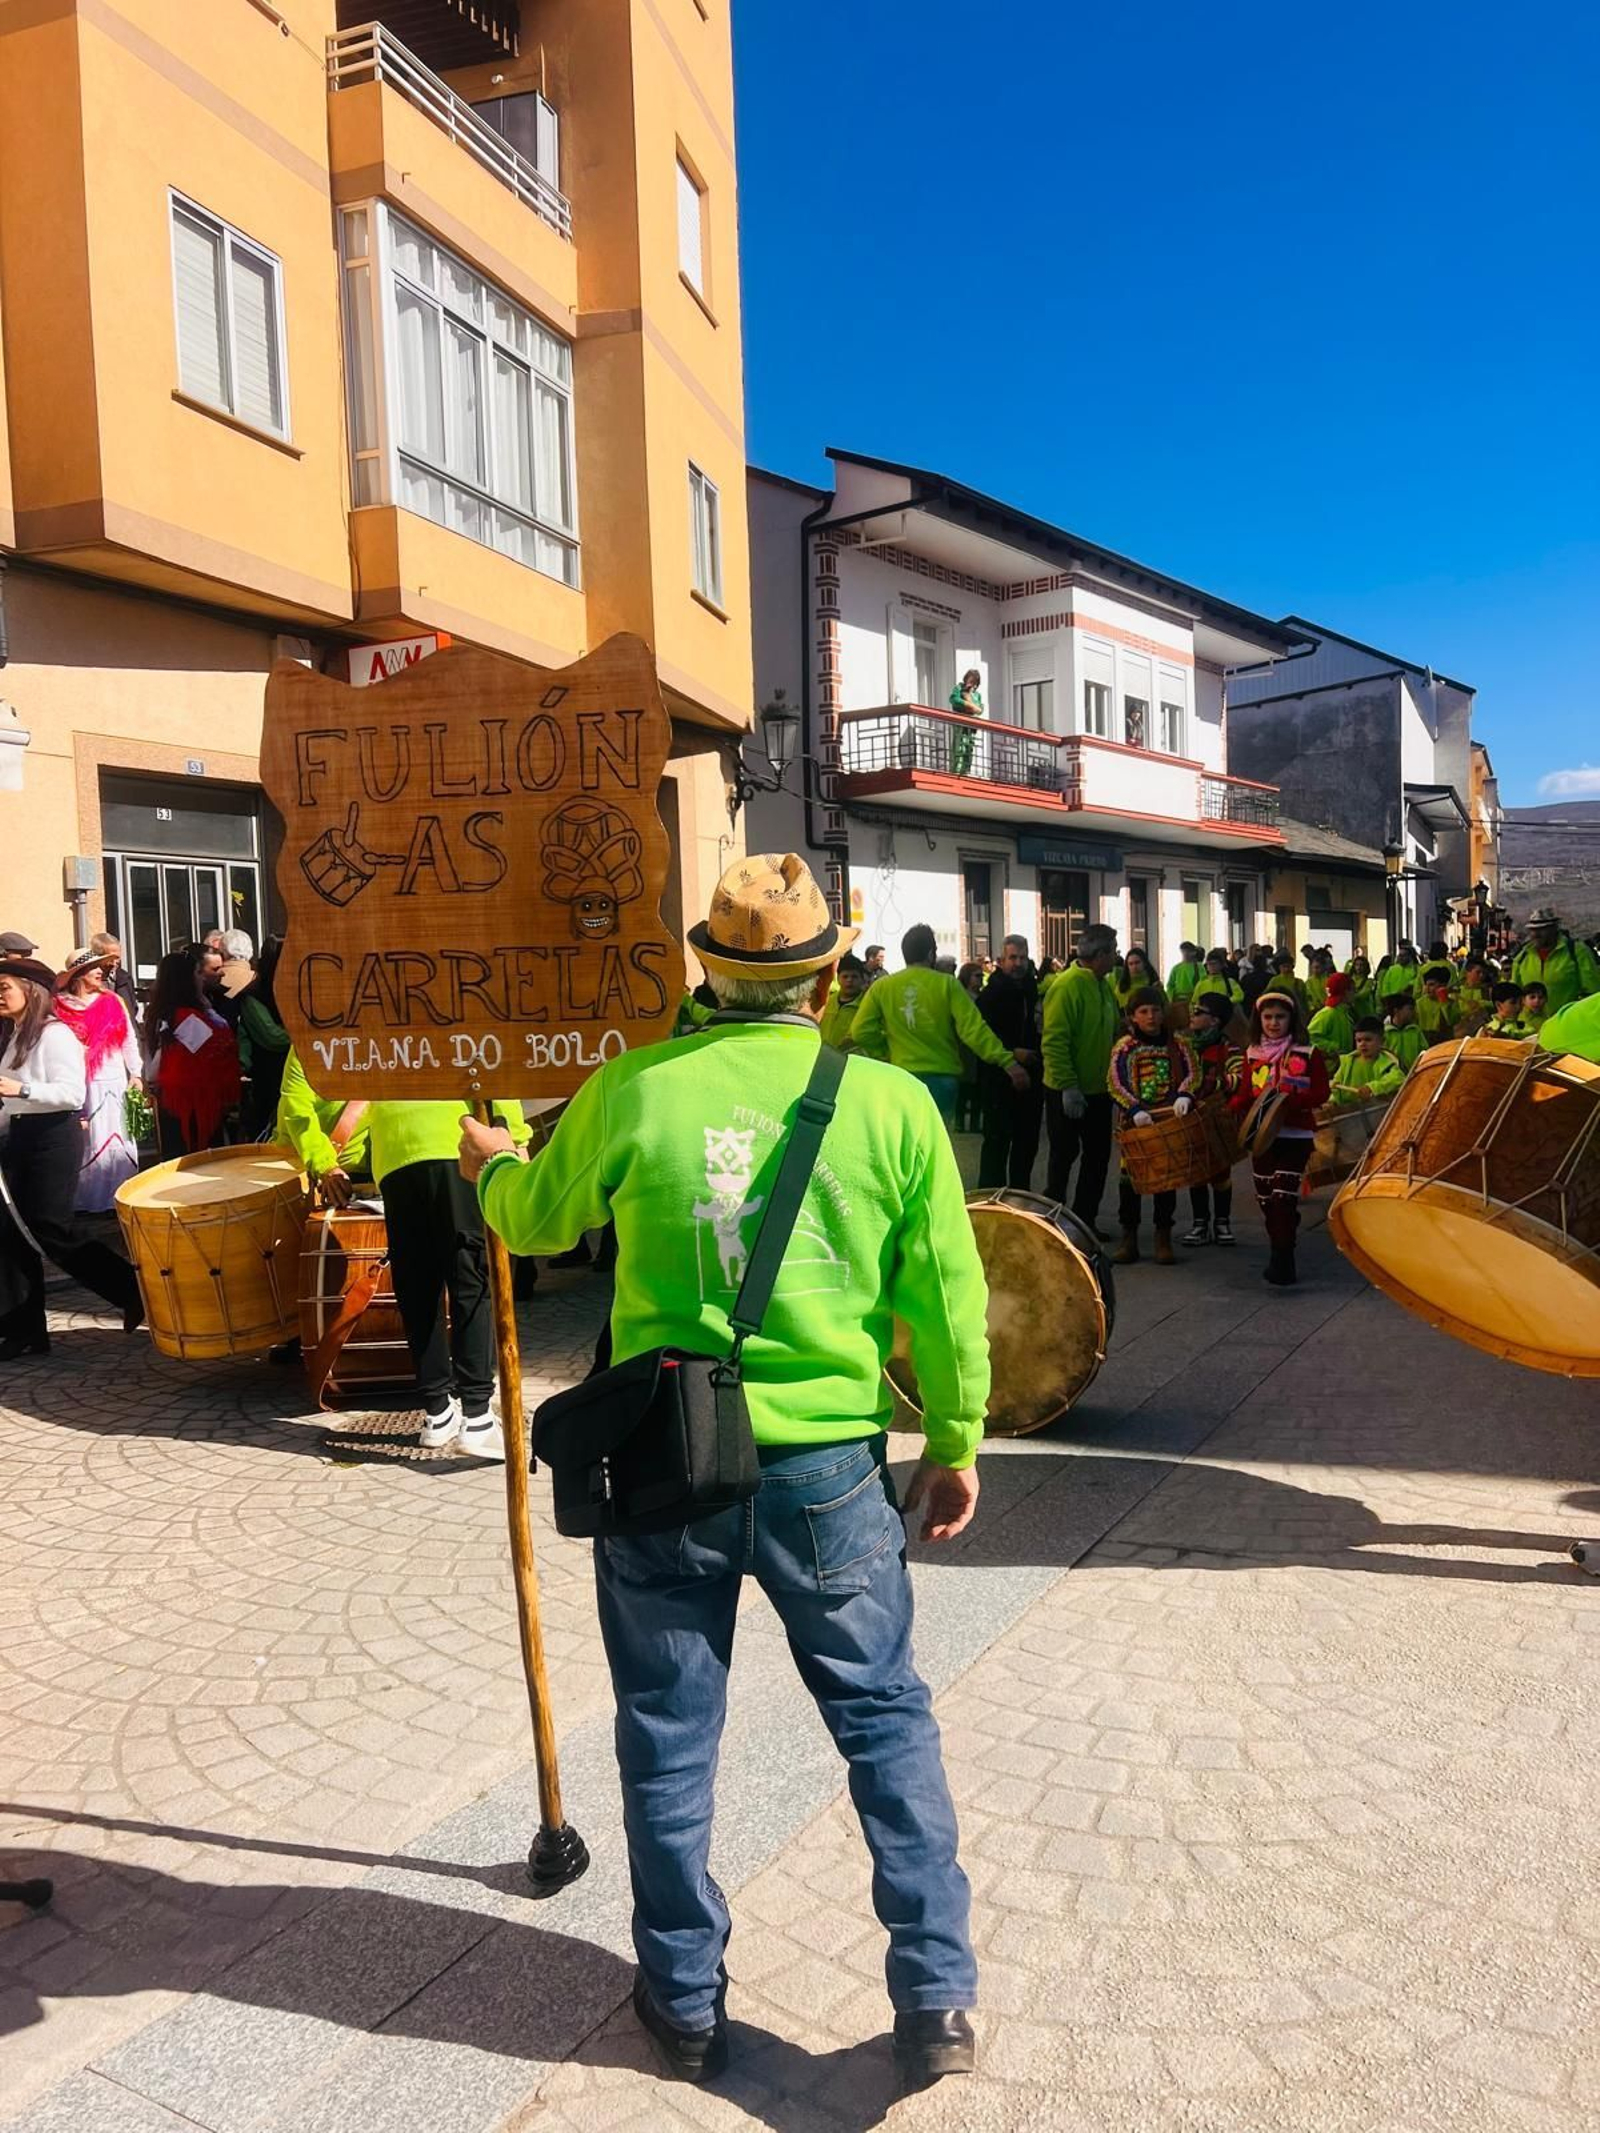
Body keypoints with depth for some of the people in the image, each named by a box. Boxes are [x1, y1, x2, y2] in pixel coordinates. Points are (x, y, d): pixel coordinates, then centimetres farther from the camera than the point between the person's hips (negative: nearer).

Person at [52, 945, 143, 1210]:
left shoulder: (113, 1002, 8)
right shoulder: (60, 1006, -1)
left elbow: (129, 1041, 10)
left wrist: (136, 1074, 3)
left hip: (114, 1084, 2)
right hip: (79, 1087, -2)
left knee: (117, 1140, 3)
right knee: (84, 1142, 1)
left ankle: (118, 1197, 9)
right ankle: (85, 1199, 9)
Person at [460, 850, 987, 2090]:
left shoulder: (632, 1090, -7)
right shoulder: (893, 1101, -8)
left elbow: (538, 1216, 10)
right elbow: (948, 1294, -3)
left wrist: (488, 1166, 32)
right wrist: (957, 1442, 11)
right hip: (830, 1470, 0)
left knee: (669, 1737, 17)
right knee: (888, 1720, 17)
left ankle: (686, 2002, 33)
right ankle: (937, 2000, 24)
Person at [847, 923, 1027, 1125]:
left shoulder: (881, 987, 2)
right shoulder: (947, 984, -3)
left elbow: (861, 1032, -3)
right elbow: (974, 1029, -11)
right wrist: (1006, 1061, -12)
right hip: (943, 1077, -1)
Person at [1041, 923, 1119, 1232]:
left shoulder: (1103, 986, 9)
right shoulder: (1067, 986, -18)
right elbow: (1054, 1041, -23)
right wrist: (1068, 1086, -25)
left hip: (1099, 1089, 8)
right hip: (1068, 1091, -8)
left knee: (1098, 1155, 12)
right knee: (1065, 1155, 2)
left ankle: (1085, 1219, 23)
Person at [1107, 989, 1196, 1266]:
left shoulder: (1177, 1045, 7)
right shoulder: (1124, 1047, 1)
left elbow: (1192, 1073, -1)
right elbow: (1115, 1083, -6)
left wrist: (1185, 1095, -22)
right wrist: (1134, 1109, -20)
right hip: (1135, 1123, -1)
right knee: (1130, 1179, 1)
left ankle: (1164, 1240, 15)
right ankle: (1129, 1240, 12)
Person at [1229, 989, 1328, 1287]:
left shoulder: (1308, 1053, -3)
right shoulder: (1253, 1054, 8)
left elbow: (1321, 1093, -5)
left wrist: (1288, 1101, -19)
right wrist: (1236, 1106, -9)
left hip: (1295, 1135, -5)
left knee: (1284, 1197, -13)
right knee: (1266, 1198, 9)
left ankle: (1283, 1262, -9)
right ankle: (1280, 1255, 24)